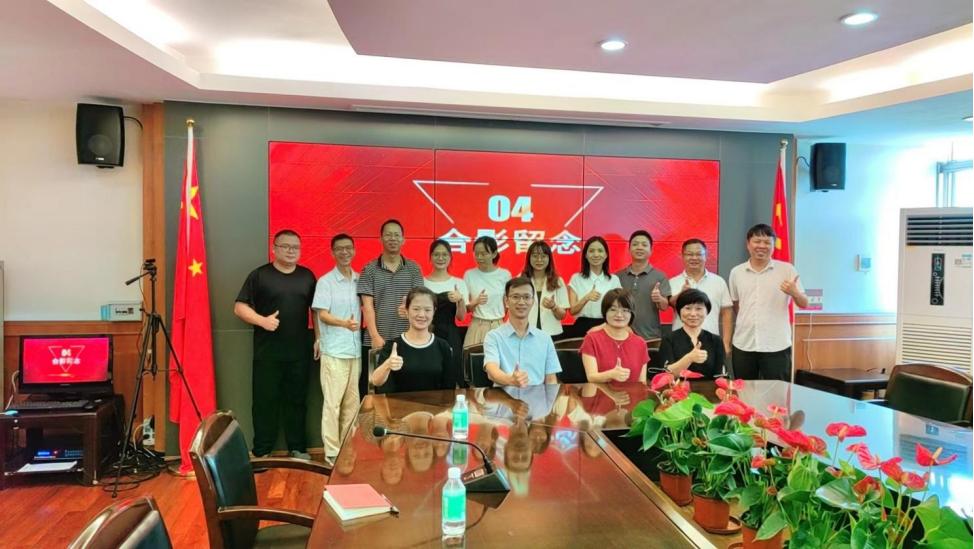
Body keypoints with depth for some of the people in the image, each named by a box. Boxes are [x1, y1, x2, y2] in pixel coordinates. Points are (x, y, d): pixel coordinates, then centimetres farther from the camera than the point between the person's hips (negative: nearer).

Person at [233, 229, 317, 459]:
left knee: (297, 400, 10)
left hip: (299, 351, 3)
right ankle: (261, 452, 15)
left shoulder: (307, 276, 10)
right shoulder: (259, 275, -1)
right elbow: (239, 307, -4)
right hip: (267, 352, -3)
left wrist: (318, 337, 6)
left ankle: (298, 448, 20)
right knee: (265, 401, 4)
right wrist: (262, 320, -19)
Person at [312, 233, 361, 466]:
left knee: (352, 401, 11)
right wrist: (344, 323, -27)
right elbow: (322, 315, -11)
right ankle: (332, 452, 7)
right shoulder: (325, 281, -5)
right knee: (333, 402, -1)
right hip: (334, 351, -5)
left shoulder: (360, 280, 8)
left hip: (355, 349, 5)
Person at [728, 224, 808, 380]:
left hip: (777, 346, -2)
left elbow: (804, 304, 0)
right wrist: (747, 321, 7)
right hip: (743, 345, 2)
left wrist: (794, 293, -19)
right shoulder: (736, 272, 6)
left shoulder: (787, 270, -1)